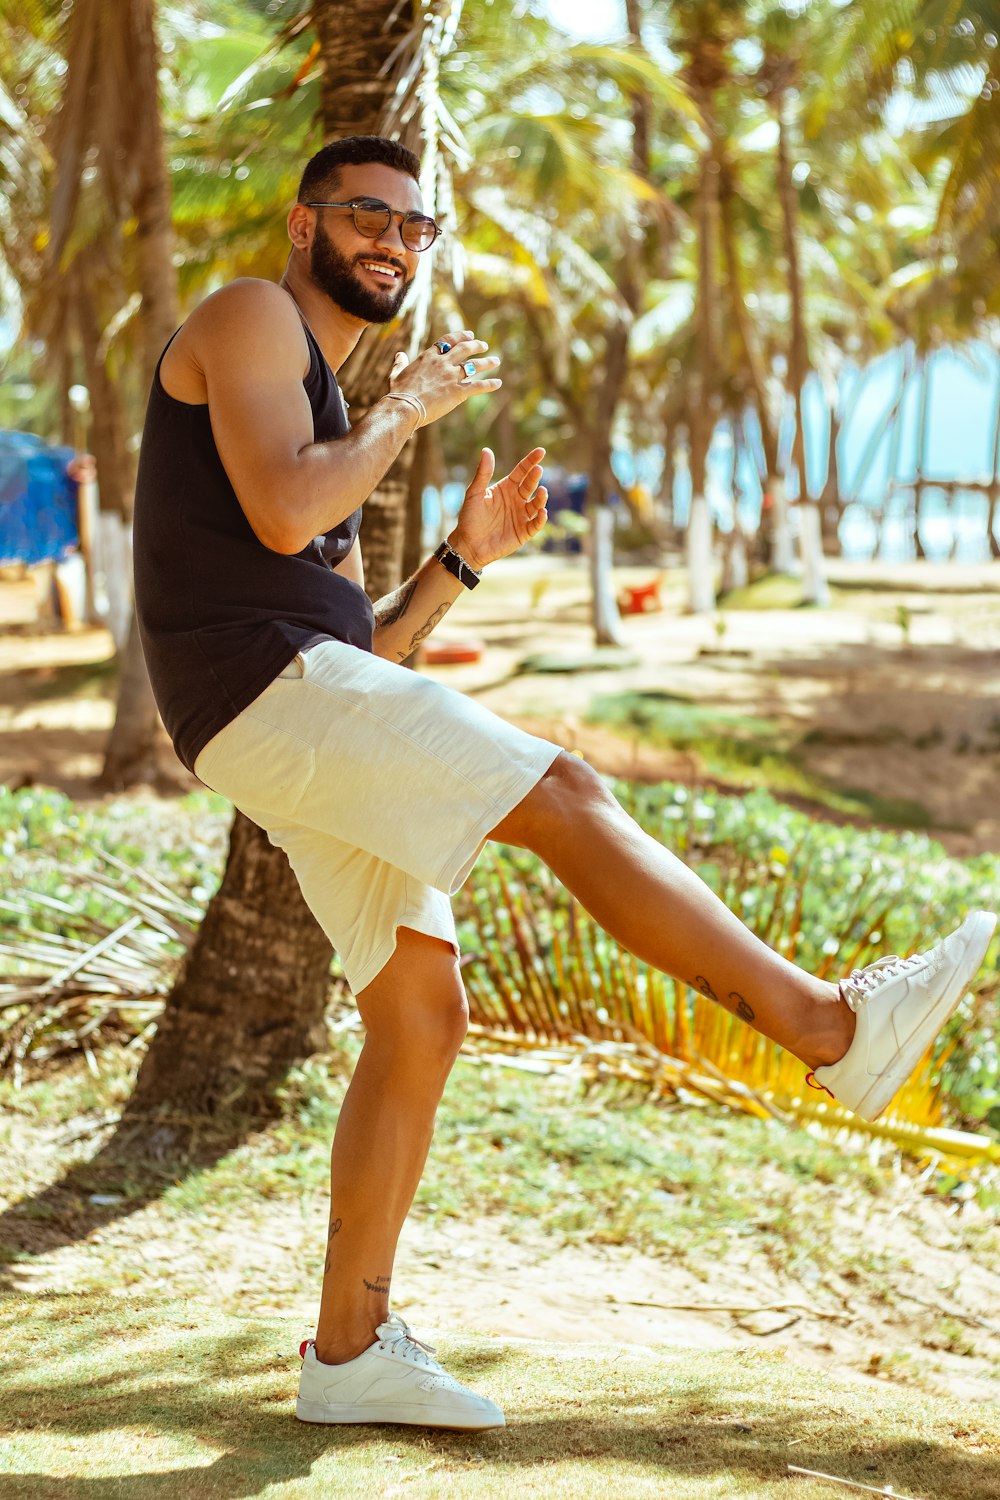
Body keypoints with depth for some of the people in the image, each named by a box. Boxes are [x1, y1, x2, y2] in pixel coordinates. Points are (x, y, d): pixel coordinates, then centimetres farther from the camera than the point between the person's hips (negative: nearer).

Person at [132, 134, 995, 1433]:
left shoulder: (323, 396, 30)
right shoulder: (251, 318, 3)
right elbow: (284, 516, -16)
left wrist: (464, 558, 12)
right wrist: (409, 406, -3)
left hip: (320, 700, 10)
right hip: (267, 689, -10)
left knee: (422, 1014, 4)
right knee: (563, 797, -19)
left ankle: (350, 1349, 8)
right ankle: (836, 1027, -18)